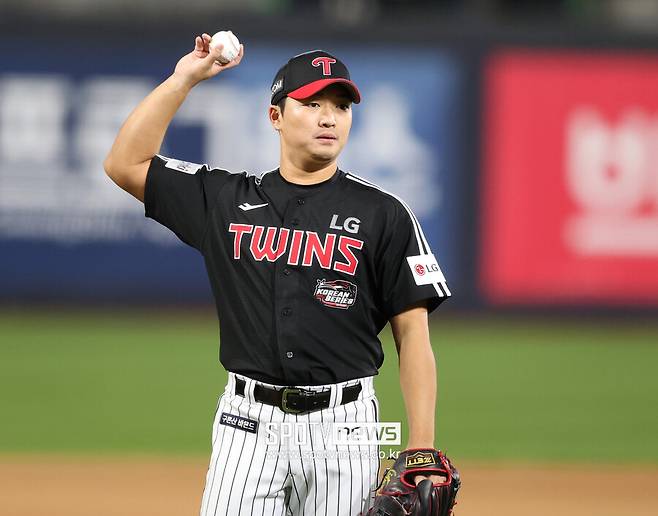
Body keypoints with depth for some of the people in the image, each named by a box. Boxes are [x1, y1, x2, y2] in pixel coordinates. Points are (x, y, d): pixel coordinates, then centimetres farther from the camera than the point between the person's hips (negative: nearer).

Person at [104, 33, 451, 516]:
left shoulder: (383, 214, 1)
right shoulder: (226, 200, 10)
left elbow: (413, 334, -1)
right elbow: (125, 164, 9)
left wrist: (422, 452, -10)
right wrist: (184, 78, 5)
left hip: (343, 423, -2)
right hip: (247, 421, 2)